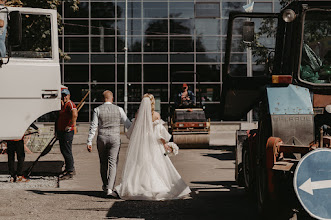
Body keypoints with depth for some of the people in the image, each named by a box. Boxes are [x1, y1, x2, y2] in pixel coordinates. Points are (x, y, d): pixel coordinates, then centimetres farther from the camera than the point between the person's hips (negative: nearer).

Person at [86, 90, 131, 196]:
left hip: (102, 139, 1)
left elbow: (93, 127, -5)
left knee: (103, 163, 15)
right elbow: (128, 124, 3)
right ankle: (109, 189, -13)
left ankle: (105, 185, 30)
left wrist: (89, 142, -3)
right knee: (112, 163, -3)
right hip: (115, 139, -1)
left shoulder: (97, 110, -2)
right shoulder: (119, 110, -1)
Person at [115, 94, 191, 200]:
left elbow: (132, 130, 3)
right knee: (158, 166, 6)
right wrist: (164, 144, 2)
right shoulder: (156, 115, -7)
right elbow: (160, 131, -7)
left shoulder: (138, 114, -2)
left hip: (140, 144, 2)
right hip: (153, 144, -2)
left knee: (139, 166, 6)